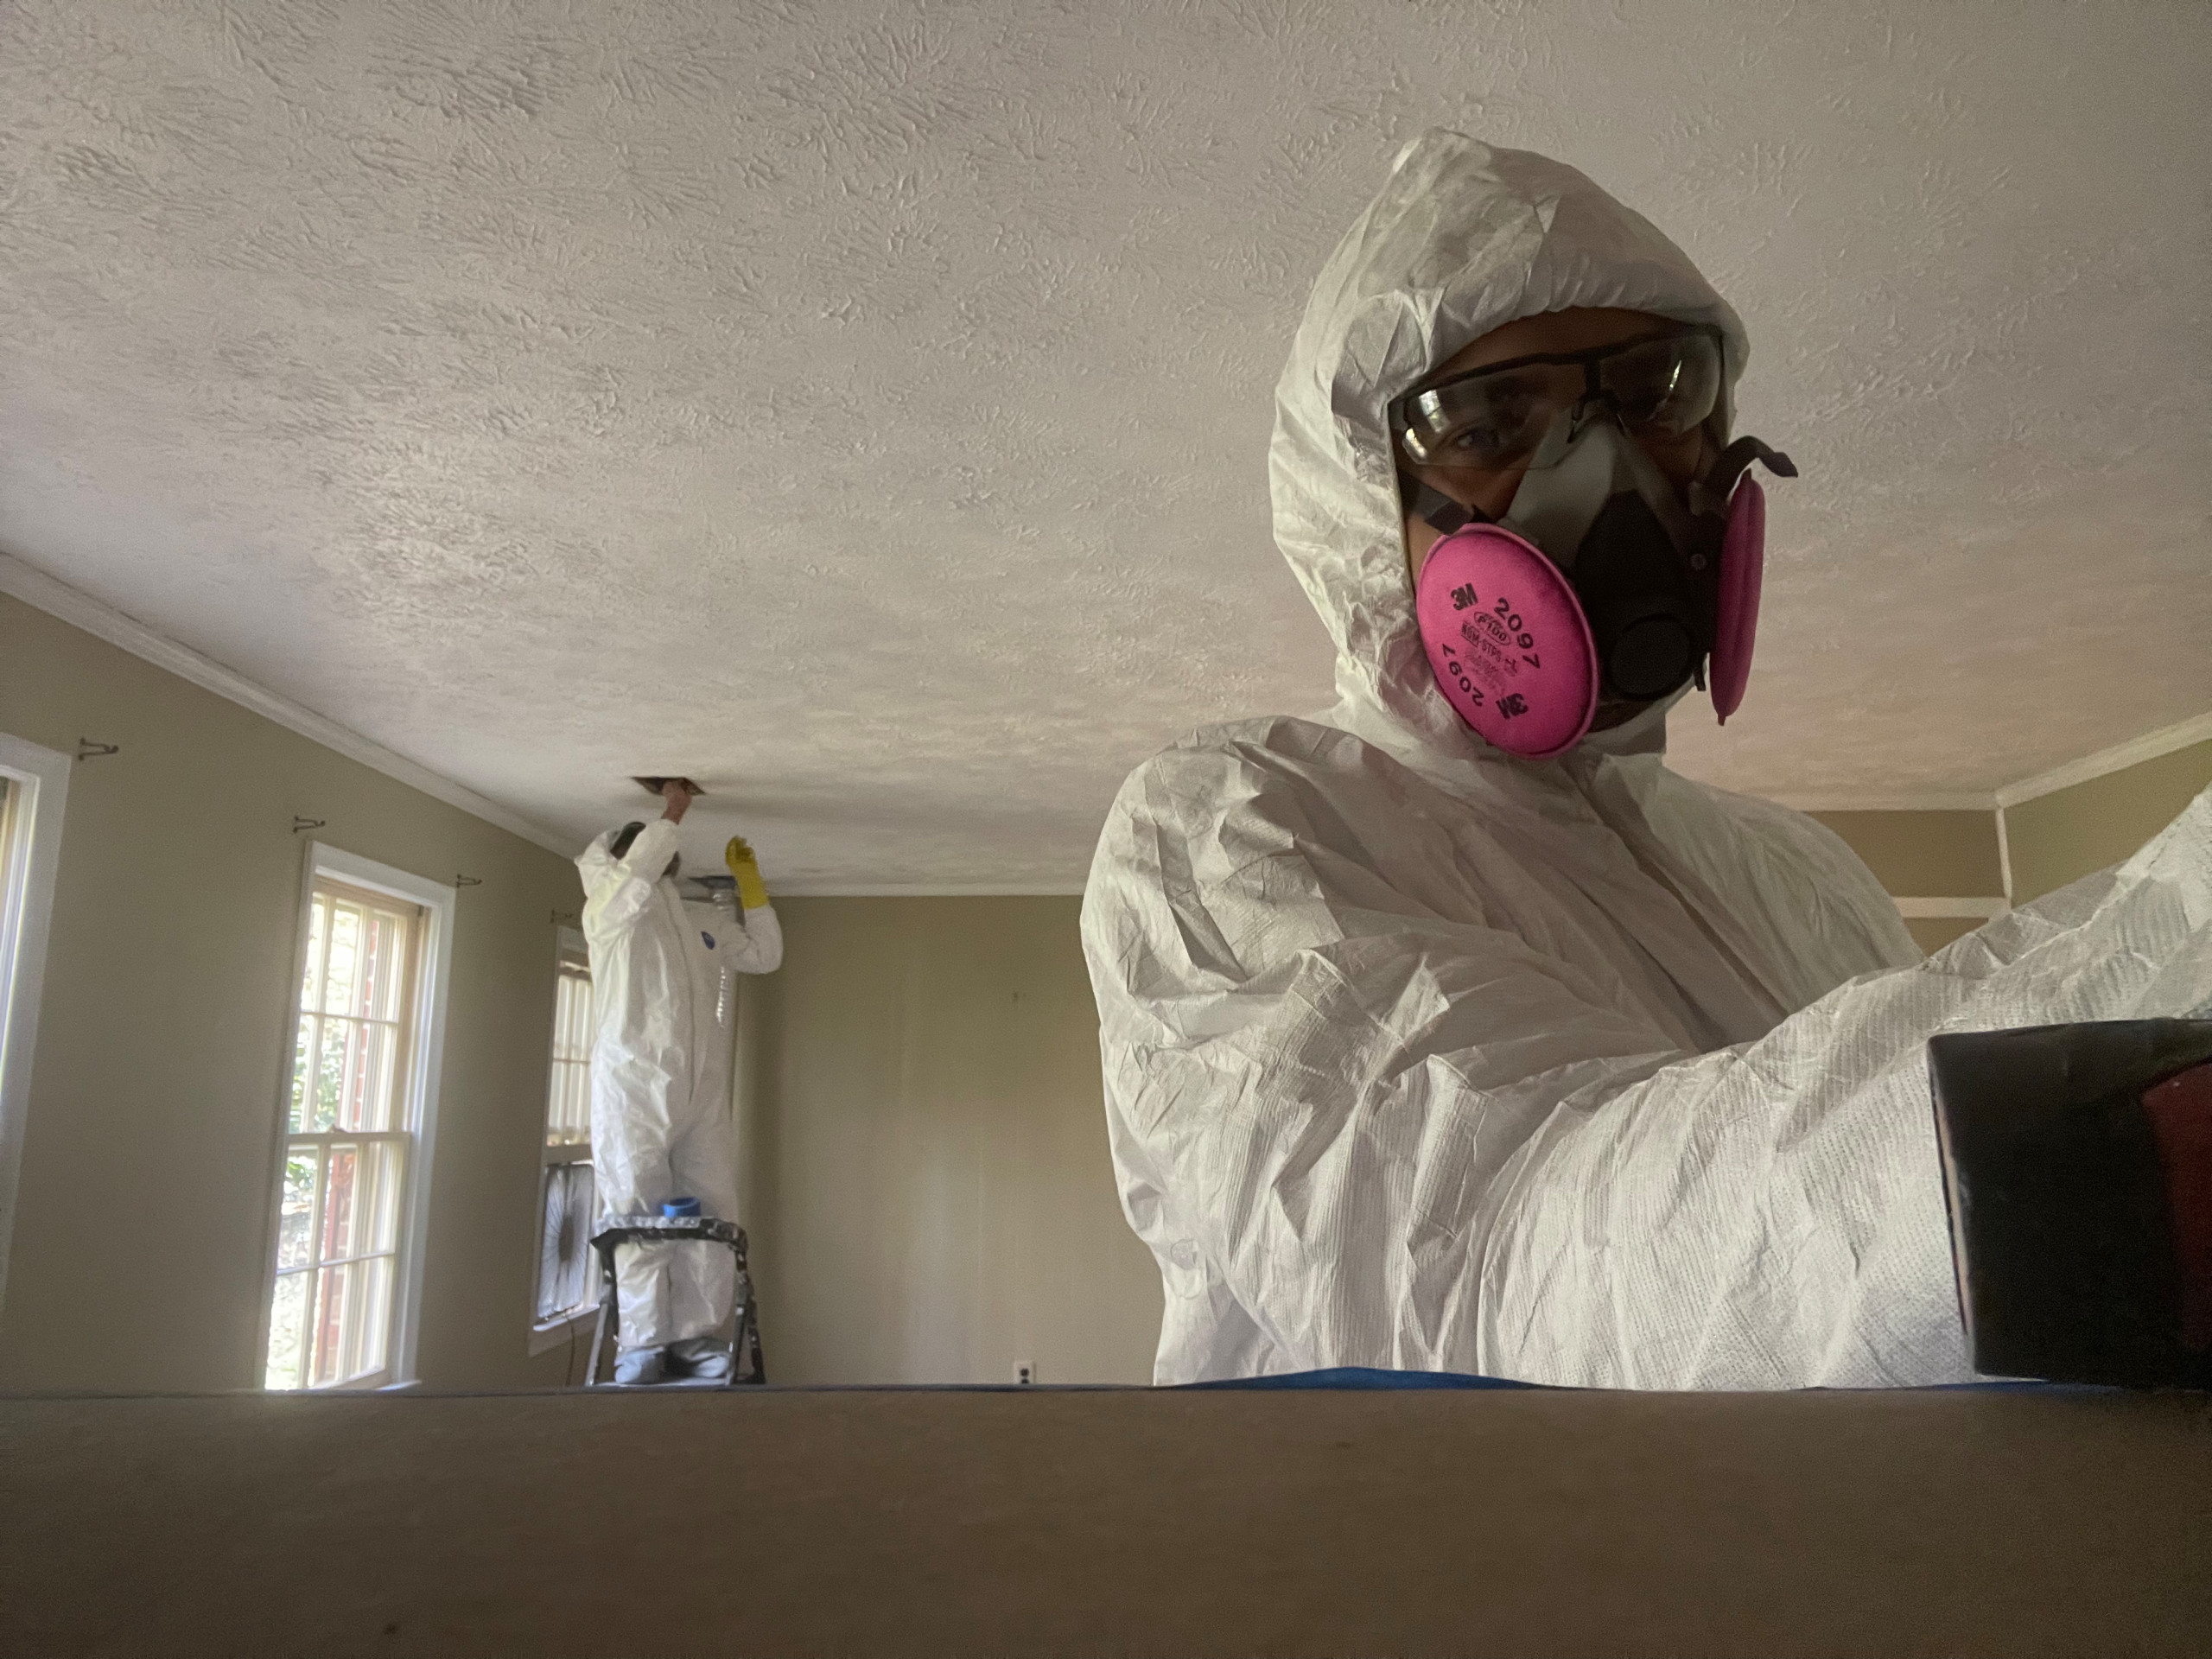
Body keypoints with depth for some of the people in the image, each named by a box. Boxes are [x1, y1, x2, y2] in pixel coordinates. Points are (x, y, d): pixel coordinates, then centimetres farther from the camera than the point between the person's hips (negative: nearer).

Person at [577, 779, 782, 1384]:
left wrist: (749, 883, 19)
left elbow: (765, 956, 24)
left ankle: (696, 1337, 7)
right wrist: (672, 809, -4)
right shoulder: (609, 909, 5)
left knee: (710, 1214, 1)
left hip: (702, 1091, 5)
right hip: (632, 1085, -5)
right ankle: (643, 1345, 0)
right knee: (639, 1215, -5)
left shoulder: (706, 921, 21)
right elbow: (639, 873, -16)